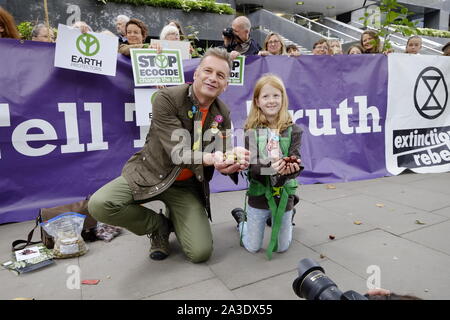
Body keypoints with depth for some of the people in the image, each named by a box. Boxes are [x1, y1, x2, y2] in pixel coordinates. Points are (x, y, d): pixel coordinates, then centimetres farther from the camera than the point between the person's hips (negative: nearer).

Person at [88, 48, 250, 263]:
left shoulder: (223, 114, -1)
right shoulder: (167, 99, -15)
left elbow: (223, 154, -1)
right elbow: (177, 151, -23)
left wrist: (234, 160, -27)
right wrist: (210, 159, -42)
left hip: (187, 186, 2)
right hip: (150, 174, -1)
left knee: (201, 252, -13)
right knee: (99, 204, -26)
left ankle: (172, 221, 22)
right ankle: (158, 225, 3)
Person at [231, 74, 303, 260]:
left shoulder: (292, 130, -5)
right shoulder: (251, 131, -8)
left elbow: (295, 162, -12)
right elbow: (251, 166, -17)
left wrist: (290, 169, -35)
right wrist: (270, 168, -37)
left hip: (284, 196, 1)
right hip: (258, 195, -1)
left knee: (282, 247, 16)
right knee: (253, 247, 13)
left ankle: (281, 217, 44)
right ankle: (241, 219, 40)